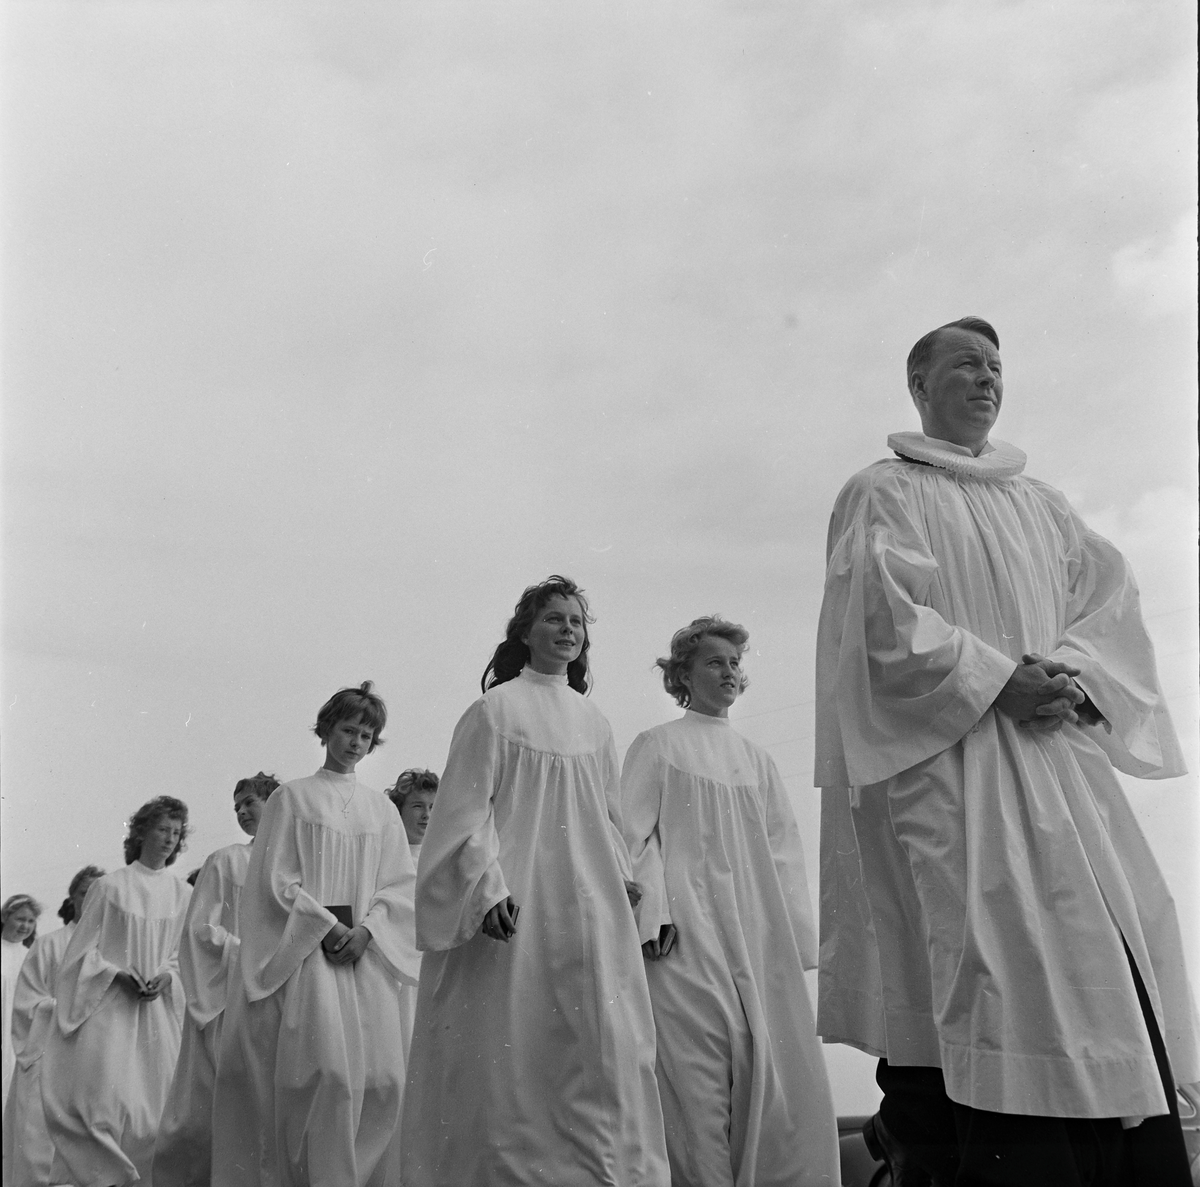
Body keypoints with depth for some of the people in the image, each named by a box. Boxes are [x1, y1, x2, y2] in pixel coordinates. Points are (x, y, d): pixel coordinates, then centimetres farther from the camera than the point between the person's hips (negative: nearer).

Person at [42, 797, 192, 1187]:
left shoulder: (183, 894, 7)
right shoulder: (109, 886, 0)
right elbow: (85, 950, 2)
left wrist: (166, 977, -7)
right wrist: (119, 975, -12)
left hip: (158, 1008, 3)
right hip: (108, 1005, -3)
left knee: (154, 1104, -1)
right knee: (107, 1098, -14)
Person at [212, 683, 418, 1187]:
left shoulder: (380, 808, 14)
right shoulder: (293, 797, 6)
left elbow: (400, 882, 9)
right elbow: (277, 879, 0)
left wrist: (366, 929, -8)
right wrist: (328, 926, -11)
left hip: (367, 949, 3)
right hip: (306, 948, -3)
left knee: (378, 1073, -5)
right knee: (326, 1067, -15)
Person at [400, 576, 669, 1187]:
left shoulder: (594, 723, 15)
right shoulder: (496, 709, -1)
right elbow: (466, 807, -7)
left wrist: (624, 876, 8)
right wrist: (488, 887, -17)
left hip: (588, 909, 5)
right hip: (514, 908, -5)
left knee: (603, 1047, 0)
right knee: (511, 1050, -3)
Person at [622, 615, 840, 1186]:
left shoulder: (755, 758, 19)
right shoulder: (657, 746, 6)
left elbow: (783, 849, 16)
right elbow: (634, 834, -3)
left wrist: (797, 936, 7)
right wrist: (653, 914, -15)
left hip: (757, 930, 5)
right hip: (687, 928, -4)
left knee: (780, 1065, -3)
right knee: (701, 1065, -10)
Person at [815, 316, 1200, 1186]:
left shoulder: (1039, 503, 24)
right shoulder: (884, 493, 6)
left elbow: (1111, 593, 12)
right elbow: (884, 615, -8)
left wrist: (1071, 675, -7)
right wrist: (999, 681, -14)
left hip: (1058, 757, 6)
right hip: (945, 764, -6)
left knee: (1105, 973, -1)